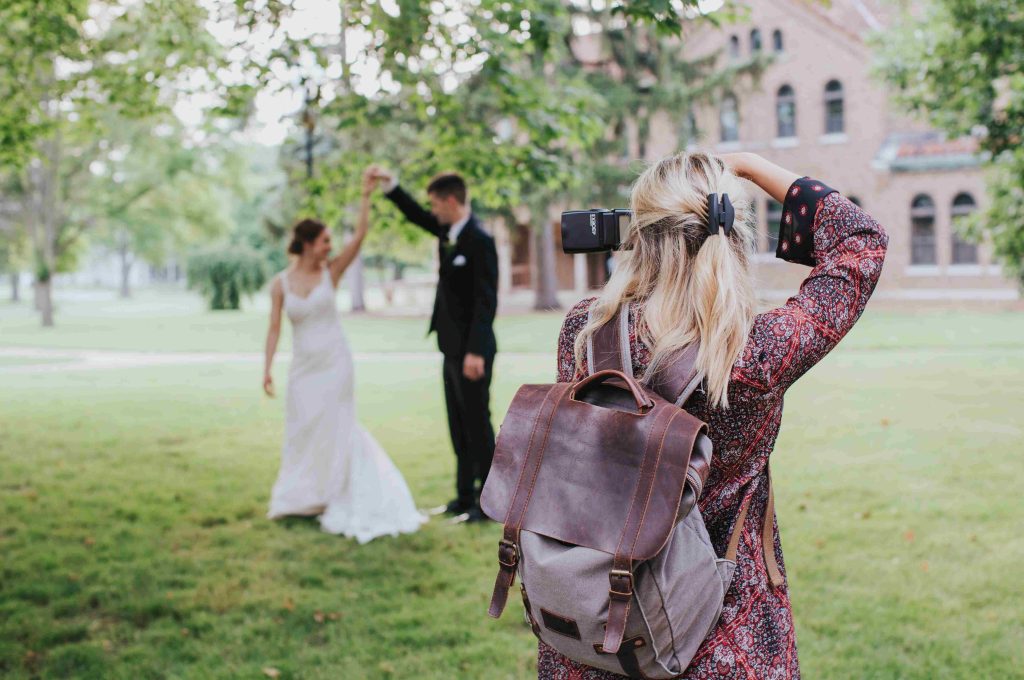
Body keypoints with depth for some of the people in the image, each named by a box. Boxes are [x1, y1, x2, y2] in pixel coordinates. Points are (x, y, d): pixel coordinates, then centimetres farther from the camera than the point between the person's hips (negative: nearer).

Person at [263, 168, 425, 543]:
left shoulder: (331, 272, -3)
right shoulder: (280, 283, -1)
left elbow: (359, 236, -12)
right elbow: (275, 328, 0)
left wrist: (366, 195, -16)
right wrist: (267, 368, -5)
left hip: (335, 361, -1)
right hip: (303, 365, 2)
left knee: (333, 428, 2)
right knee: (302, 430, 9)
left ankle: (337, 498, 14)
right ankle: (303, 497, 27)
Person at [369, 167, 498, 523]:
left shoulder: (479, 240, -17)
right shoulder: (448, 232, 8)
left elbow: (486, 300, -21)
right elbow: (416, 215, 25)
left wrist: (475, 351, -25)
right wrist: (390, 183, 15)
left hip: (472, 351, -9)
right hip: (452, 348, 9)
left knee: (477, 426, -2)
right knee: (459, 427, 14)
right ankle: (465, 497, 22)